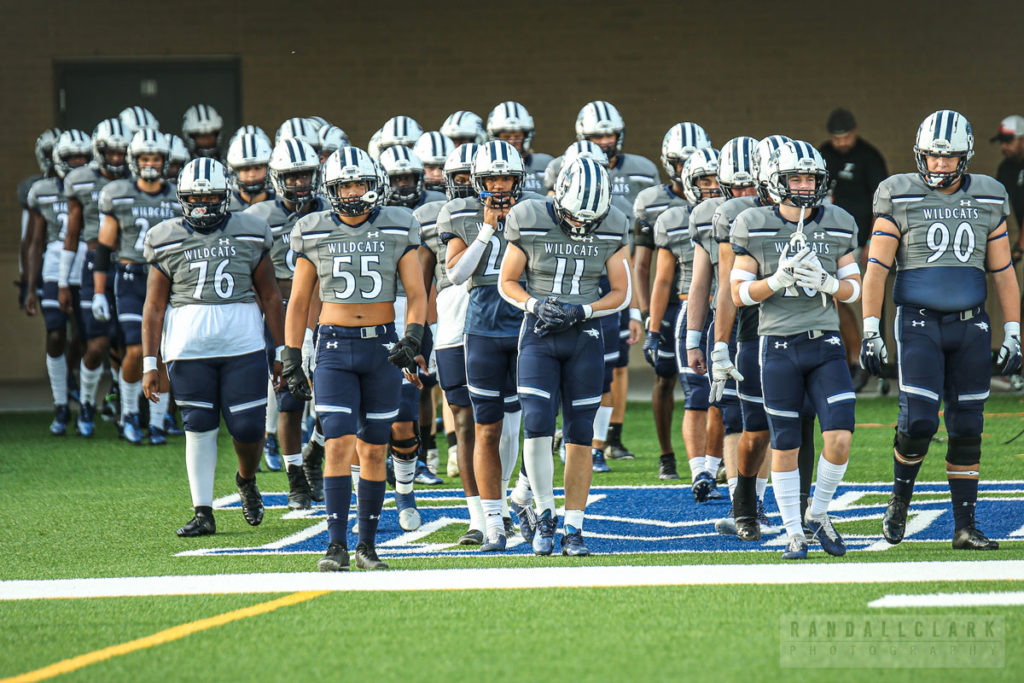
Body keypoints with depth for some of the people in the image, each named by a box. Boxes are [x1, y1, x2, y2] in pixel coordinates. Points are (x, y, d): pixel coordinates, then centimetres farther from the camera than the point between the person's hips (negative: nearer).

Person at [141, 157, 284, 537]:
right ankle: (203, 513, 8)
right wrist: (150, 364, -1)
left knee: (248, 428, -2)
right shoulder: (167, 242, 3)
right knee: (200, 429, 1)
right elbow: (153, 308, 4)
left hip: (243, 345, 0)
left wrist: (282, 350, 7)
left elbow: (270, 297, 10)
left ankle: (247, 480, 30)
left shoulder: (249, 236, 4)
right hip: (188, 346, 0)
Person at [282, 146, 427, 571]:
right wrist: (291, 361, 4)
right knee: (339, 445, -12)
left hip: (382, 346, 1)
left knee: (373, 451, 6)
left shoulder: (397, 230, 1)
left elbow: (416, 295, 2)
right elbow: (298, 302, 8)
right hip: (335, 348, -1)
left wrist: (412, 339, -15)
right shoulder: (314, 235, 1)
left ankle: (368, 544, 16)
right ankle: (336, 546, -12)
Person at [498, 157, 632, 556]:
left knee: (580, 435, 1)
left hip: (584, 339, 1)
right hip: (539, 337, -1)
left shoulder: (611, 231, -3)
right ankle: (545, 515, 1)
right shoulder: (530, 224, -8)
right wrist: (534, 305, -16)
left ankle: (573, 529, 7)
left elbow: (621, 294, 4)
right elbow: (507, 283, 3)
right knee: (537, 424, -16)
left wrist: (581, 311, -13)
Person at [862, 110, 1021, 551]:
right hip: (918, 325, -3)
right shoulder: (900, 199, -3)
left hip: (970, 325, 3)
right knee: (918, 422, -13)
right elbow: (877, 269, -3)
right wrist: (870, 333, -9)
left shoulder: (988, 201, 6)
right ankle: (900, 499, 13)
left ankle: (965, 526, 9)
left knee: (967, 429, 3)